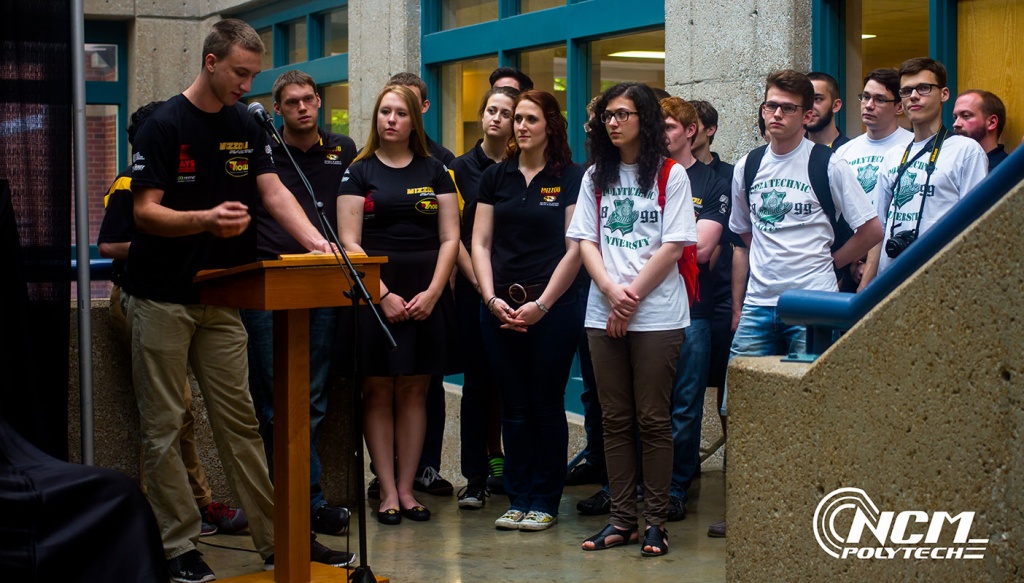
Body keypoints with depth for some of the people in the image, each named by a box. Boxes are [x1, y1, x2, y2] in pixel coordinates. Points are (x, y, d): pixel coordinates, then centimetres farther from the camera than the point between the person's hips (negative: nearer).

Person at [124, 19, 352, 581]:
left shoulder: (246, 127, 8)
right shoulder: (163, 126, -10)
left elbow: (274, 193, 0)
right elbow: (145, 213, -14)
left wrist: (319, 243, -17)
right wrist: (206, 219, -33)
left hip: (219, 296, 5)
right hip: (162, 297, -5)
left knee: (239, 420, 8)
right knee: (163, 426, 1)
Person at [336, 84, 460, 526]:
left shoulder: (435, 171, 10)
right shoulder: (359, 172, 5)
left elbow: (450, 238, 6)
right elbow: (349, 242, -2)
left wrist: (432, 292, -7)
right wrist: (383, 295, -11)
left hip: (427, 295, 2)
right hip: (373, 291, -2)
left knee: (413, 390, 4)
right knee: (378, 391, -1)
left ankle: (406, 488, 11)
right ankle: (388, 492, 5)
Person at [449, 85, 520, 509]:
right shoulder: (461, 168, 5)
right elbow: (454, 235, 1)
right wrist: (481, 283, -8)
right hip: (473, 288, -1)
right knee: (478, 382, 1)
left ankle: (511, 469, 14)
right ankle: (475, 478, 6)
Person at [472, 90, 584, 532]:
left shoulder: (570, 178, 0)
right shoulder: (496, 177, 11)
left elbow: (574, 248, -5)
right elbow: (480, 243, 8)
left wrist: (542, 304, -11)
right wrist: (492, 298, -5)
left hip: (553, 308, -3)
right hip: (500, 308, 3)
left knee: (547, 406, 3)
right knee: (514, 408, 8)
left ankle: (545, 501, 12)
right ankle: (517, 499, 16)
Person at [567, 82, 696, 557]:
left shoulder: (670, 175, 0)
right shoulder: (595, 177, 12)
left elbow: (673, 247, -6)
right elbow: (586, 242, 7)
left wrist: (633, 296, -11)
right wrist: (611, 291, -9)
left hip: (657, 315, -4)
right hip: (603, 315, 4)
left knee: (653, 419, -1)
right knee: (615, 419, 6)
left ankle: (655, 521, 6)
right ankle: (621, 518, 13)